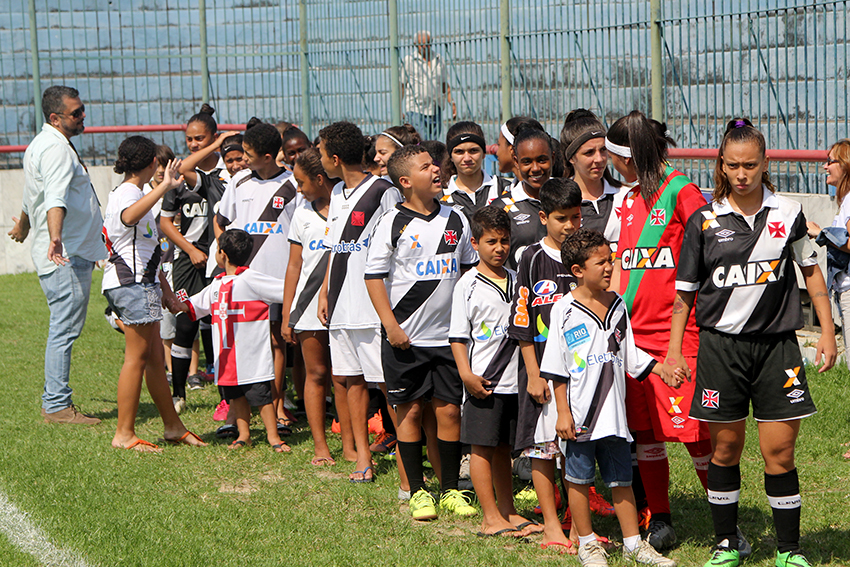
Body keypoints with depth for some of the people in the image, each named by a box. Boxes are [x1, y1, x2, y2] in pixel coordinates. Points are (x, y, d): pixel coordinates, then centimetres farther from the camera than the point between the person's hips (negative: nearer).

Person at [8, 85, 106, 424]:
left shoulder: (41, 145, 19)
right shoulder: (56, 149, -16)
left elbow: (31, 197, 37)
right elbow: (55, 199, -35)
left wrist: (23, 228, 54)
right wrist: (55, 238, -50)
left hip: (71, 254, 11)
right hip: (67, 257, -11)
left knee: (64, 330, 13)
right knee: (65, 330, -9)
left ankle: (55, 401, 18)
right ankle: (57, 406, -7)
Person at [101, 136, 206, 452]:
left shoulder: (132, 193, 23)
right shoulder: (128, 193, -10)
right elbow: (129, 216, -39)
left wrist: (165, 291, 27)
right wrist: (164, 187, -46)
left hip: (142, 283, 10)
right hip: (132, 283, -10)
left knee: (154, 356, 12)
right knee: (137, 356, -8)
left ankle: (173, 426, 17)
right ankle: (124, 434, -6)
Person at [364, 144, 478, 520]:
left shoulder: (456, 220, 7)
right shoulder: (392, 224, -5)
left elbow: (471, 270, 16)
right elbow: (374, 277, -3)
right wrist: (390, 325, -11)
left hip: (449, 334, 3)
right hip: (405, 336, -3)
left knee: (449, 409, 4)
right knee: (410, 410, 3)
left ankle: (450, 490, 15)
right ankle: (417, 492, 13)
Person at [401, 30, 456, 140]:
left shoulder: (439, 60, 14)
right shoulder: (408, 60, 2)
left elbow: (444, 85, 20)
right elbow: (401, 86, 1)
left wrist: (452, 103, 7)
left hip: (435, 110, 4)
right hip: (416, 109, -4)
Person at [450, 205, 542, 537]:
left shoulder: (516, 281, 11)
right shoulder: (467, 285, -5)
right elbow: (458, 336, -6)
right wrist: (466, 374, -15)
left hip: (513, 380, 5)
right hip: (483, 382, -5)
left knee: (503, 448, 13)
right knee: (482, 448, -1)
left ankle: (508, 513, 20)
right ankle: (491, 519, 3)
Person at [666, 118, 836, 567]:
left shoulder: (788, 213, 2)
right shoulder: (703, 221, 0)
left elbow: (811, 272, 13)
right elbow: (684, 292, 6)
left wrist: (827, 332, 8)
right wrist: (674, 352, 4)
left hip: (776, 344, 0)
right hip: (720, 345, 0)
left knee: (779, 451, -2)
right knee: (725, 449, 7)